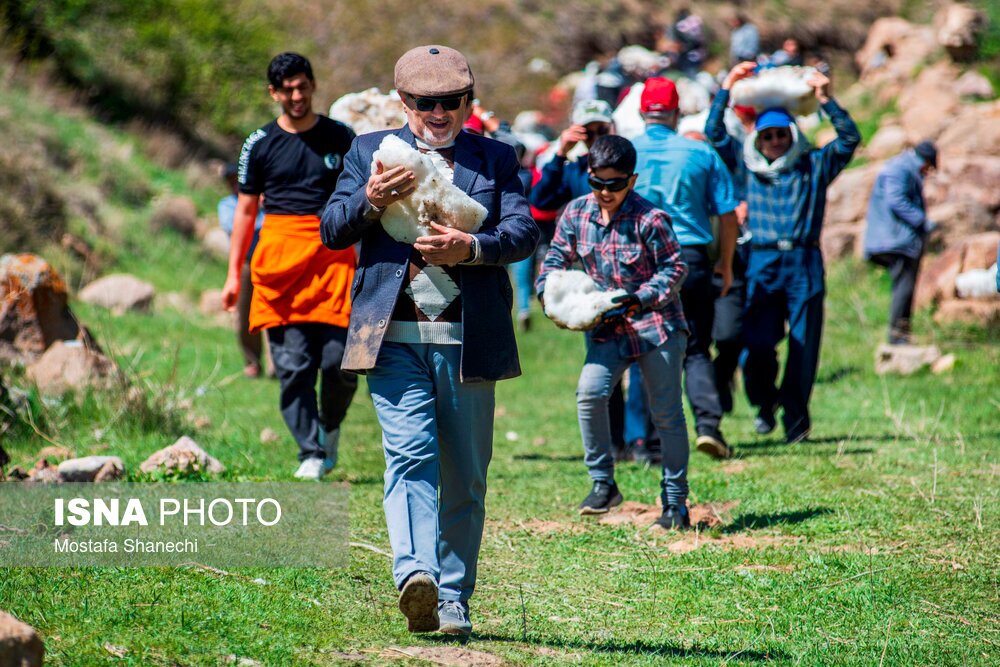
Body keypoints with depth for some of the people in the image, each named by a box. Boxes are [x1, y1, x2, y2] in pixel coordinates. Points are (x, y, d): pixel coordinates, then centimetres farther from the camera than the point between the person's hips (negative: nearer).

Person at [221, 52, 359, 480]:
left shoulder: (341, 138, 10)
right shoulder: (260, 144, 9)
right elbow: (246, 210, 13)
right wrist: (234, 273, 8)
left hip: (334, 256, 0)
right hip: (280, 258, 0)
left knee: (339, 360, -8)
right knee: (292, 364, -5)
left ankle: (331, 427, 20)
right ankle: (310, 454, 1)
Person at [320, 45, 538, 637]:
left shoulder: (496, 160, 13)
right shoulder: (370, 151, 14)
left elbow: (526, 231, -1)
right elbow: (332, 232, 8)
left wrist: (471, 247, -20)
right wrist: (370, 201, -13)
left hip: (467, 342, 1)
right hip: (394, 338, -1)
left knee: (465, 476, 5)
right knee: (410, 456, -18)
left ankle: (454, 600, 13)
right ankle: (416, 576, -31)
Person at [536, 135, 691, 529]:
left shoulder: (649, 219, -13)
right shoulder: (576, 213, 0)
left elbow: (675, 268, -9)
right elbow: (557, 257, 10)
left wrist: (642, 298, -22)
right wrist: (548, 290, -9)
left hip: (656, 322, -3)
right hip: (606, 328, 3)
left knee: (667, 412, 3)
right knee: (590, 393, -20)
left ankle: (675, 502, 14)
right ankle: (603, 484, -7)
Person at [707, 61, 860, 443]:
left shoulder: (814, 165, 12)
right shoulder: (747, 165, 15)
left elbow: (850, 139, 3)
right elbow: (714, 133, 13)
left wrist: (826, 101, -7)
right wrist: (726, 90, 6)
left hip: (805, 264, 0)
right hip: (762, 264, 0)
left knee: (803, 343, -2)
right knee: (757, 344, -8)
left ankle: (796, 416, 9)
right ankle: (765, 403, 17)